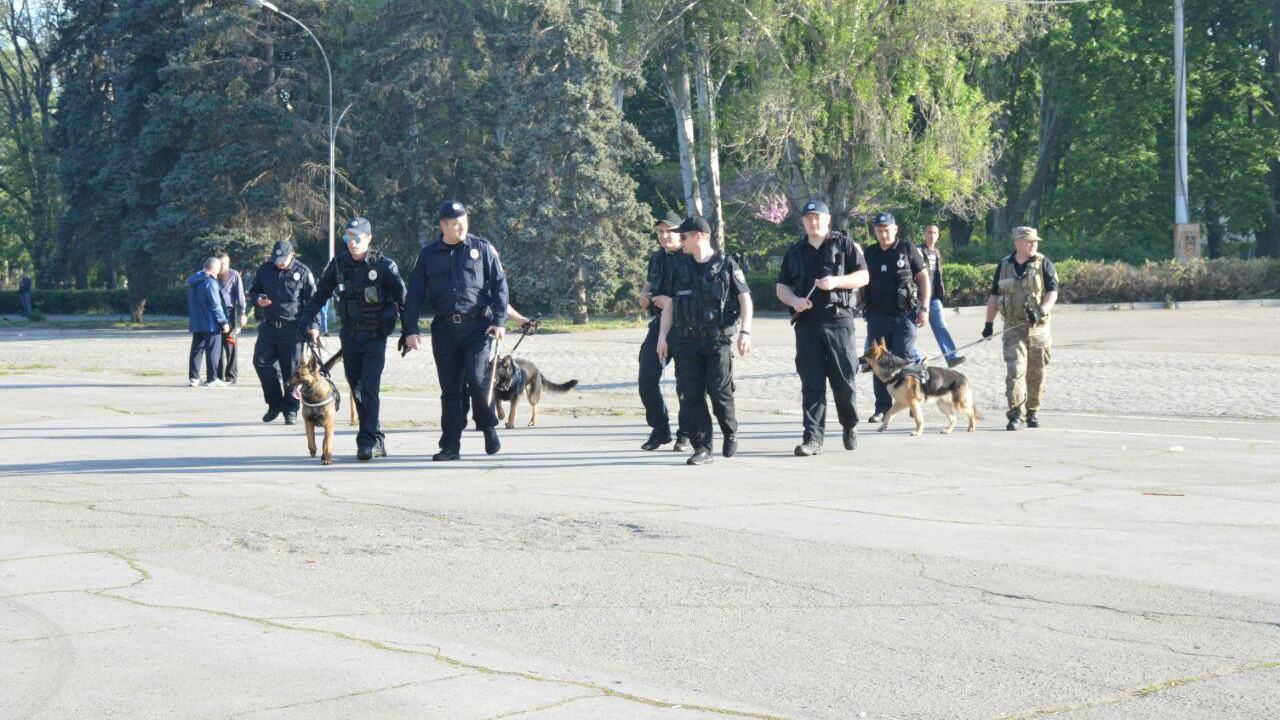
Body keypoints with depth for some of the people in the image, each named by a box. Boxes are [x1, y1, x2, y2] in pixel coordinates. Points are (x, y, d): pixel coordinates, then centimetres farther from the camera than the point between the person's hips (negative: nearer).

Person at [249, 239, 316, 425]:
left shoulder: (302, 272, -2)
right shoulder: (265, 270, 7)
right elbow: (254, 290, 20)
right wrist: (258, 299, -4)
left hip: (292, 328, -4)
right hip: (269, 326, 4)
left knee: (292, 369, 0)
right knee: (261, 361, -2)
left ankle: (290, 410, 10)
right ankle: (275, 403, 13)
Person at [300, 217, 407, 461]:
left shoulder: (383, 265, -9)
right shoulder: (339, 264, 2)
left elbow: (403, 297, -4)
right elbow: (320, 295, 13)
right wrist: (307, 322, 4)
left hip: (375, 337, -5)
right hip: (350, 336, 5)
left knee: (369, 388, -14)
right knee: (356, 388, 8)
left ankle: (369, 441, -13)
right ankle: (375, 440, 18)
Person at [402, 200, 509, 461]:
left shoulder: (482, 248, 4)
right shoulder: (428, 255, 10)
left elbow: (499, 285, 3)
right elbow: (414, 295, 11)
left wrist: (499, 321, -6)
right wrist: (411, 329, 2)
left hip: (478, 325, -3)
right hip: (444, 329, 3)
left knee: (478, 379, -14)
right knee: (450, 388, 3)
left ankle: (489, 428, 10)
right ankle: (451, 445, 7)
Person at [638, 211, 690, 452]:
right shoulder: (656, 258, 15)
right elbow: (648, 286, 29)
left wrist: (673, 302, -22)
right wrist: (643, 296, 7)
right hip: (659, 324, 7)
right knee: (647, 380, 2)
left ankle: (686, 434, 11)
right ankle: (660, 430, 16)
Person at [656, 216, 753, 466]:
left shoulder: (727, 266, 0)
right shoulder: (680, 267, 12)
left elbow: (745, 299, -1)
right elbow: (669, 304, 14)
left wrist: (745, 332, -11)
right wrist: (662, 336, 6)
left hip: (718, 339, -4)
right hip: (686, 341, 4)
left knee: (720, 391, -8)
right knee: (690, 394, -4)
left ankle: (731, 433, 19)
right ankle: (702, 447, 1)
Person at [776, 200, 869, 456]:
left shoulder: (844, 245, 7)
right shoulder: (795, 252, 17)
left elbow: (863, 277, 2)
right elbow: (781, 286, 18)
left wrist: (836, 281, -14)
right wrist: (794, 300, -4)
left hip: (838, 320, -3)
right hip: (806, 323, 3)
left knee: (844, 379, -1)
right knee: (811, 384, -2)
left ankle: (850, 426, 22)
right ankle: (813, 437, -3)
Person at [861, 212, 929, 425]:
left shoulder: (907, 249, 1)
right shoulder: (869, 253, 12)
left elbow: (923, 277, 2)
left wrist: (924, 308, -5)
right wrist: (863, 308, 10)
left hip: (904, 314, -4)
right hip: (878, 315, 4)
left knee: (904, 359, -10)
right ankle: (882, 408, 10)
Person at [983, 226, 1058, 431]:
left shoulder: (1043, 264, 2)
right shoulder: (1004, 265, 9)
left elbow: (1053, 292, -6)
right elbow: (994, 295, 16)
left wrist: (1041, 310, -23)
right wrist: (989, 323, 13)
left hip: (1038, 327, 0)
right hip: (1013, 327, 0)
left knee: (1036, 373, 6)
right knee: (1015, 369, -13)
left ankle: (1033, 412, 22)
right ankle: (1016, 414, -15)